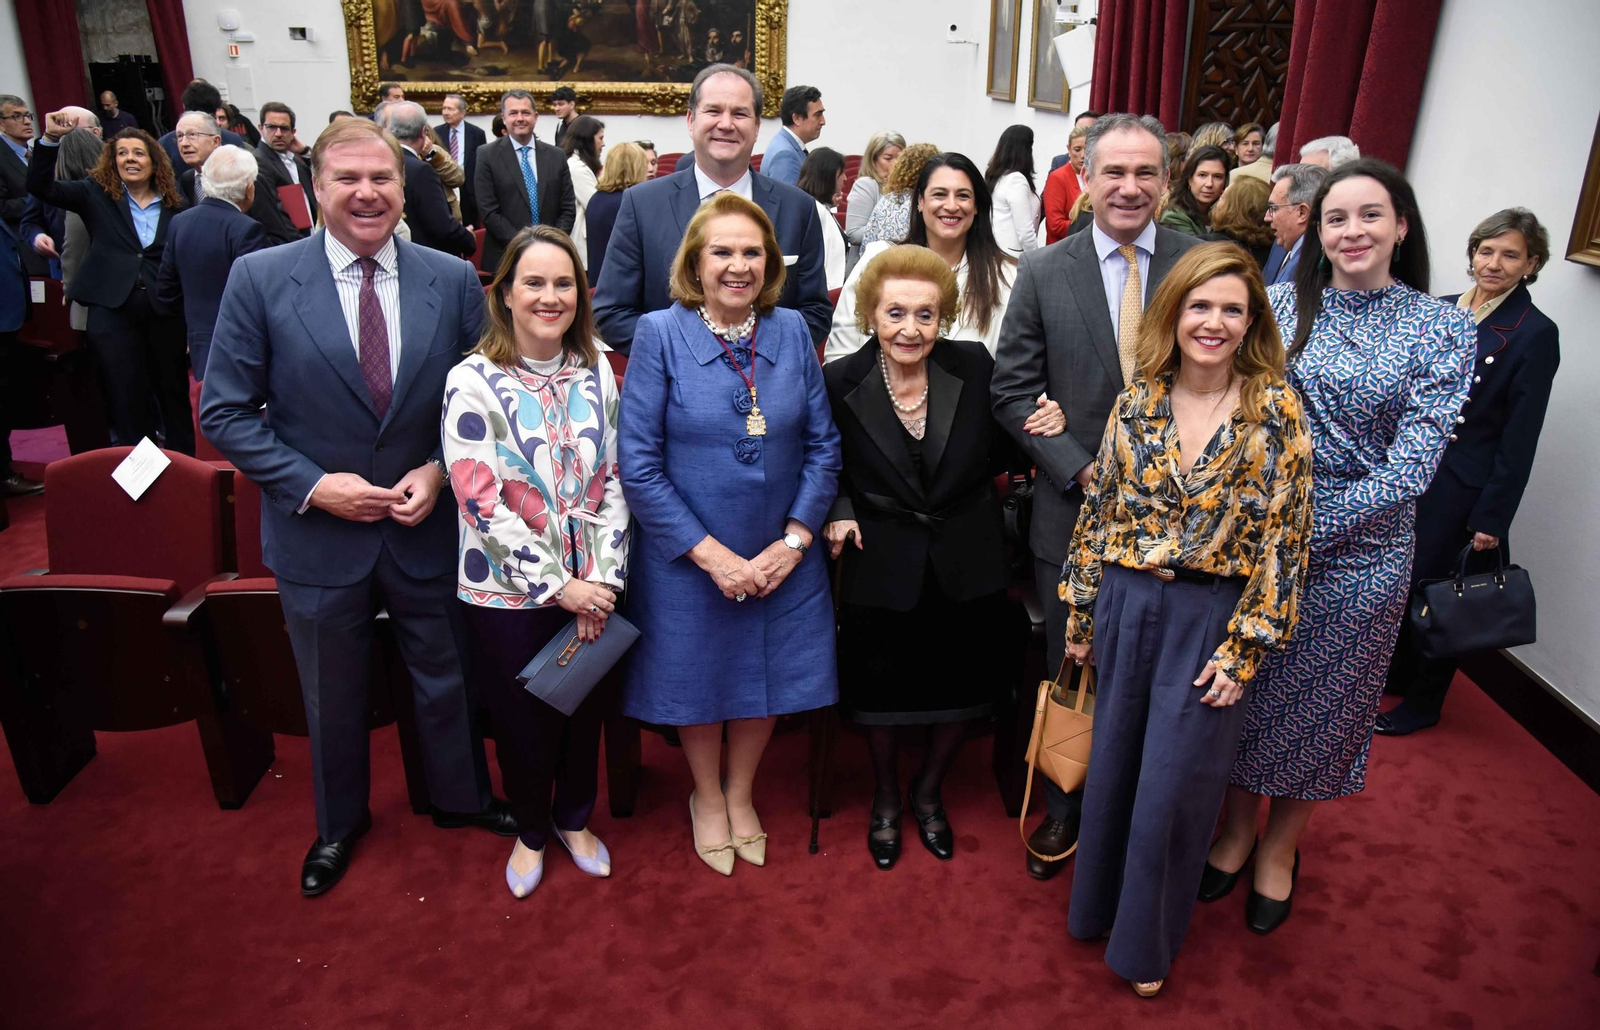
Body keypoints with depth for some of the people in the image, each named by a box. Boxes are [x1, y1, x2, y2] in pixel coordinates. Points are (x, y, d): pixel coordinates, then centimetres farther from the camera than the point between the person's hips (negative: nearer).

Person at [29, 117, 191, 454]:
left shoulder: (175, 203, 6)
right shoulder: (96, 193, 7)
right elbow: (41, 186, -4)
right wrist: (51, 138, -18)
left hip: (166, 313, 0)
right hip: (113, 313, 0)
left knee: (175, 395, 10)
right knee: (127, 401, 5)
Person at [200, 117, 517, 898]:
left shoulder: (454, 281, -6)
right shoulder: (259, 279, -10)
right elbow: (226, 411, -7)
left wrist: (441, 471, -13)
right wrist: (313, 485, -18)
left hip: (427, 526, 1)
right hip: (318, 532, -1)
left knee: (445, 678, 19)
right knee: (332, 696, 19)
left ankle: (461, 797, 46)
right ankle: (338, 822, 46)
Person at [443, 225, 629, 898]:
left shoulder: (596, 373, -1)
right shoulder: (473, 382, -13)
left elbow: (611, 481, 0)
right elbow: (482, 503, -17)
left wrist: (601, 576, -9)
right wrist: (558, 586, -17)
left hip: (590, 588, 3)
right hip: (507, 592, -3)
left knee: (584, 708, 18)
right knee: (522, 717, 14)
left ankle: (574, 818, 44)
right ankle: (531, 830, 41)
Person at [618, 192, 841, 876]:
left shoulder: (791, 331, -1)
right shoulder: (660, 334, -11)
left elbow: (822, 444, 0)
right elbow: (638, 464, -14)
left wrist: (792, 542, -10)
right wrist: (712, 555, -17)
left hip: (782, 557, 3)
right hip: (688, 560, -2)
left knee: (769, 675, 17)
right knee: (699, 679, 16)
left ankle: (740, 793, 45)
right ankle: (706, 796, 45)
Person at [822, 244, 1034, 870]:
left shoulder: (974, 367, -8)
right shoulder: (841, 383, -11)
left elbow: (997, 454, 2)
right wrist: (839, 513, -16)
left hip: (967, 563, 2)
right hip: (883, 565, -1)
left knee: (965, 685, 14)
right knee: (884, 690, 12)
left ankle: (928, 792, 44)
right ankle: (885, 798, 43)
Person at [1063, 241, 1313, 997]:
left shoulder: (1277, 412, -8)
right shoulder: (1137, 402, 0)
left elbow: (1282, 539, -7)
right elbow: (1099, 510, 5)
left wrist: (1243, 650, -10)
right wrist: (1081, 615, 7)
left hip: (1209, 618, -3)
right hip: (1127, 604, 3)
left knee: (1173, 783, 7)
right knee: (1113, 764, 16)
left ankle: (1147, 939, 31)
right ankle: (1101, 902, 41)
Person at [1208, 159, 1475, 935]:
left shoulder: (1441, 329, -6)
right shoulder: (1281, 304, -1)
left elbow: (1412, 466, -13)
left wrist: (1308, 529, -20)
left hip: (1359, 554, -1)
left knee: (1320, 702, 14)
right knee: (1243, 688, 13)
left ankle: (1279, 848, 37)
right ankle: (1237, 824, 38)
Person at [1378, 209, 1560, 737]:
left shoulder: (1535, 334, -10)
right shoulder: (1441, 310, 6)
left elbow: (1520, 438, -11)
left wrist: (1492, 517, -12)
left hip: (1462, 489, -5)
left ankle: (1422, 703, 23)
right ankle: (1395, 671, 35)